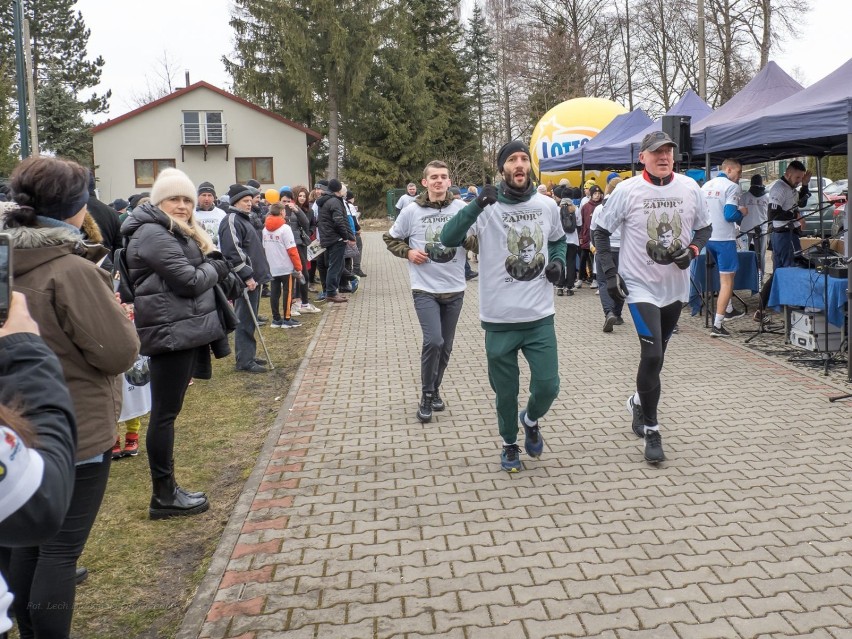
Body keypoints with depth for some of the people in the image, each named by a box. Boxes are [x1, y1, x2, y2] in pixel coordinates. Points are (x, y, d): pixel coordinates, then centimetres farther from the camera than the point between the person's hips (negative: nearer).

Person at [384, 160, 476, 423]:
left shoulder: (461, 208, -2)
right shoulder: (411, 211, -3)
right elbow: (391, 238, 10)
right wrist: (408, 252, -8)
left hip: (454, 289, 2)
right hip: (425, 289, -2)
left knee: (446, 346, 12)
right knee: (433, 341, -16)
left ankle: (435, 390, 34)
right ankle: (426, 396, 3)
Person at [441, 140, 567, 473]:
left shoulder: (547, 205, 2)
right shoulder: (487, 207, -9)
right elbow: (448, 238, -23)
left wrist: (558, 261, 1)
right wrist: (476, 205, -36)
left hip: (540, 317, 2)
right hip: (500, 320, -2)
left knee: (547, 387, 1)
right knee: (505, 392, 10)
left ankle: (531, 420, 36)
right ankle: (510, 444, 37)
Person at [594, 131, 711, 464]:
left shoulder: (689, 187, -1)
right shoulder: (627, 190, -10)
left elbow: (704, 227, 11)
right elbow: (601, 231, -2)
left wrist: (691, 250, -9)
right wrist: (610, 274, -9)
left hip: (676, 287, 4)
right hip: (640, 286, -4)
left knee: (656, 355, 16)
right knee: (652, 355, -13)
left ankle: (639, 401, 44)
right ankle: (651, 431, 0)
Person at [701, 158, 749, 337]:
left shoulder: (706, 186, 11)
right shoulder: (732, 187, -11)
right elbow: (729, 215, -20)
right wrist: (742, 212, -1)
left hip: (708, 238, 8)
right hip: (724, 238, -8)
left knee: (726, 274, 27)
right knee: (727, 281, -4)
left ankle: (728, 310, 39)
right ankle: (717, 325, -9)